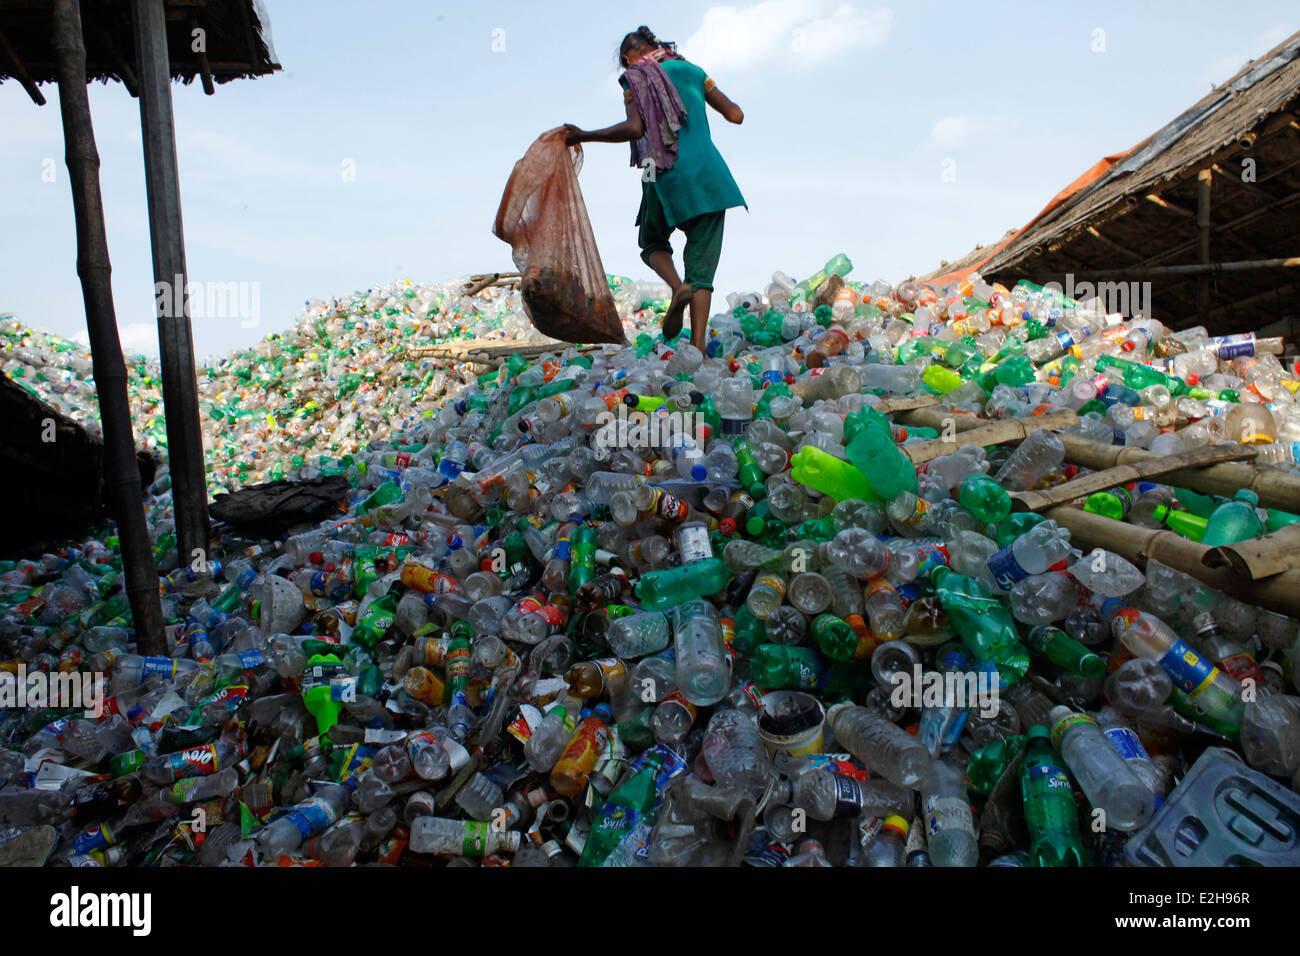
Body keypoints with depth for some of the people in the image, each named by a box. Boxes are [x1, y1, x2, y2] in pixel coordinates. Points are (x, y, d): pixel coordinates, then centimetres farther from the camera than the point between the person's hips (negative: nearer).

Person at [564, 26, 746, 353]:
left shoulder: (635, 79, 5)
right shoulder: (691, 70, 17)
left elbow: (634, 128, -12)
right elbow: (735, 114, 15)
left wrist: (584, 136, -6)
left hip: (666, 177, -3)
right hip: (709, 175, 3)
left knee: (652, 243, 24)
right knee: (702, 267, 3)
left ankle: (678, 287, -8)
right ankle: (698, 347, -11)